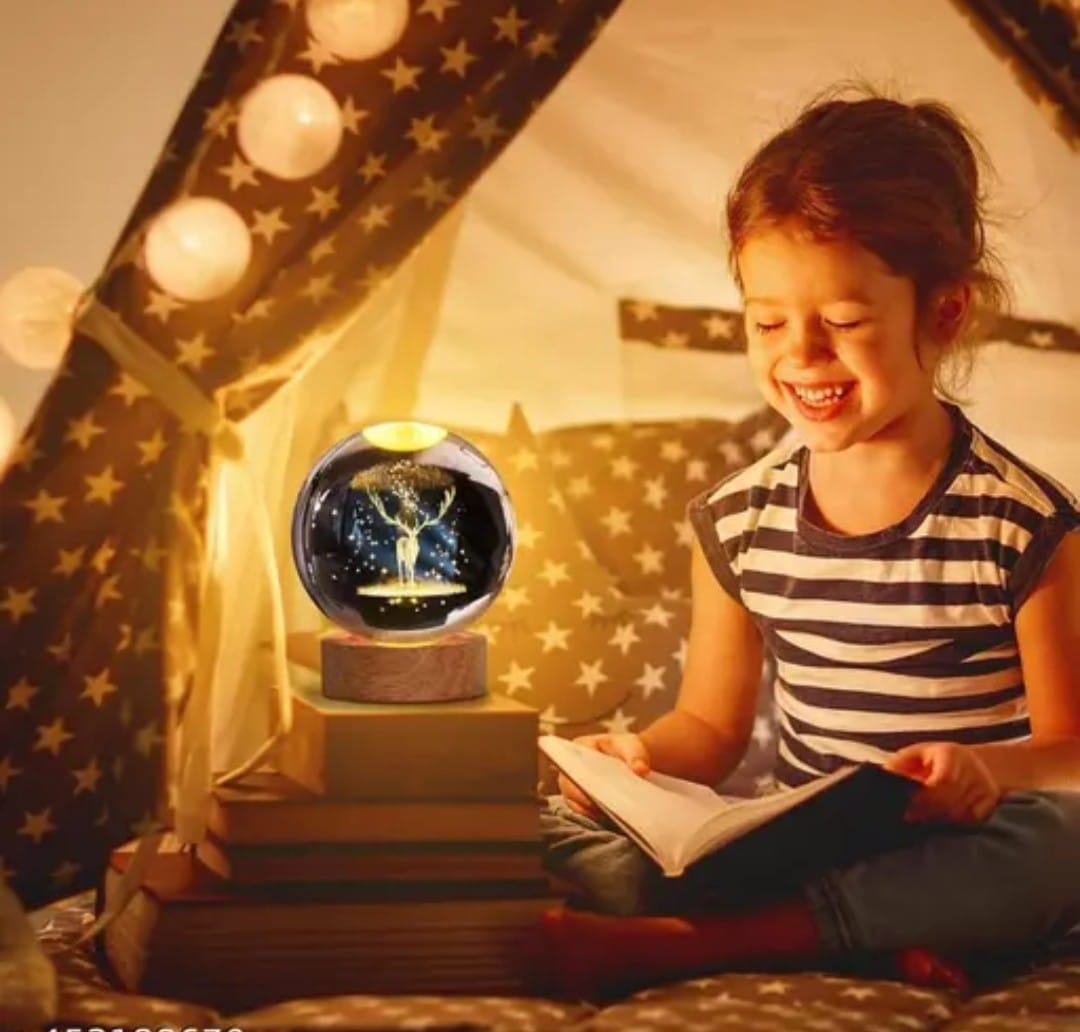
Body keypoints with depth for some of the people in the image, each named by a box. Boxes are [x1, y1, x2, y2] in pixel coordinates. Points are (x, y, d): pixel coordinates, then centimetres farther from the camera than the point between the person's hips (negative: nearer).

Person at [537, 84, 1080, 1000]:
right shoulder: (737, 521, 1)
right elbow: (711, 723, 9)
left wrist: (988, 768, -29)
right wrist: (641, 758, -13)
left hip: (961, 853, -3)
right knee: (556, 825, -12)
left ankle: (669, 943, -31)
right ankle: (874, 940, -25)